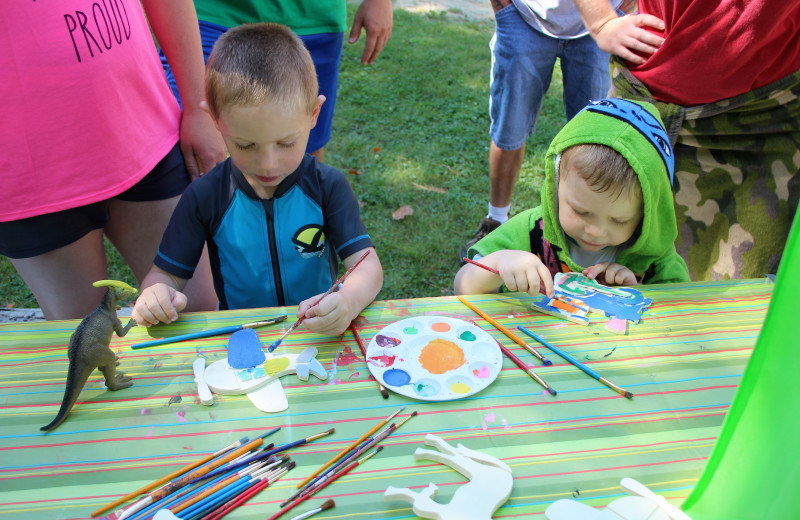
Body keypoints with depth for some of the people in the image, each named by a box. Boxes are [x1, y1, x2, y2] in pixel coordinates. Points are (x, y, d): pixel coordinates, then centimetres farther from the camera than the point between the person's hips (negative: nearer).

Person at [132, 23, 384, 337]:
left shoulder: (327, 186, -9)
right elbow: (166, 273, 1)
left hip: (321, 337, 0)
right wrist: (154, 296, -23)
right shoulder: (204, 197, -7)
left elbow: (368, 264, -15)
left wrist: (349, 301, -38)